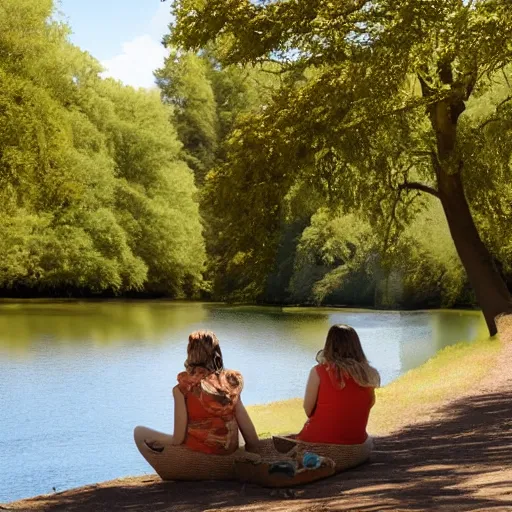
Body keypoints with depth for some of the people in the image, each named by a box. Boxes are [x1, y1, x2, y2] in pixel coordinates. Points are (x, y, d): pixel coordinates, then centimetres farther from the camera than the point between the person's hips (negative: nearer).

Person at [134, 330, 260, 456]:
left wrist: (157, 441, 7)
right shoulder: (231, 382, -6)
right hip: (229, 453, 5)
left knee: (139, 432, 17)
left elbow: (178, 439, -13)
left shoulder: (185, 387, -17)